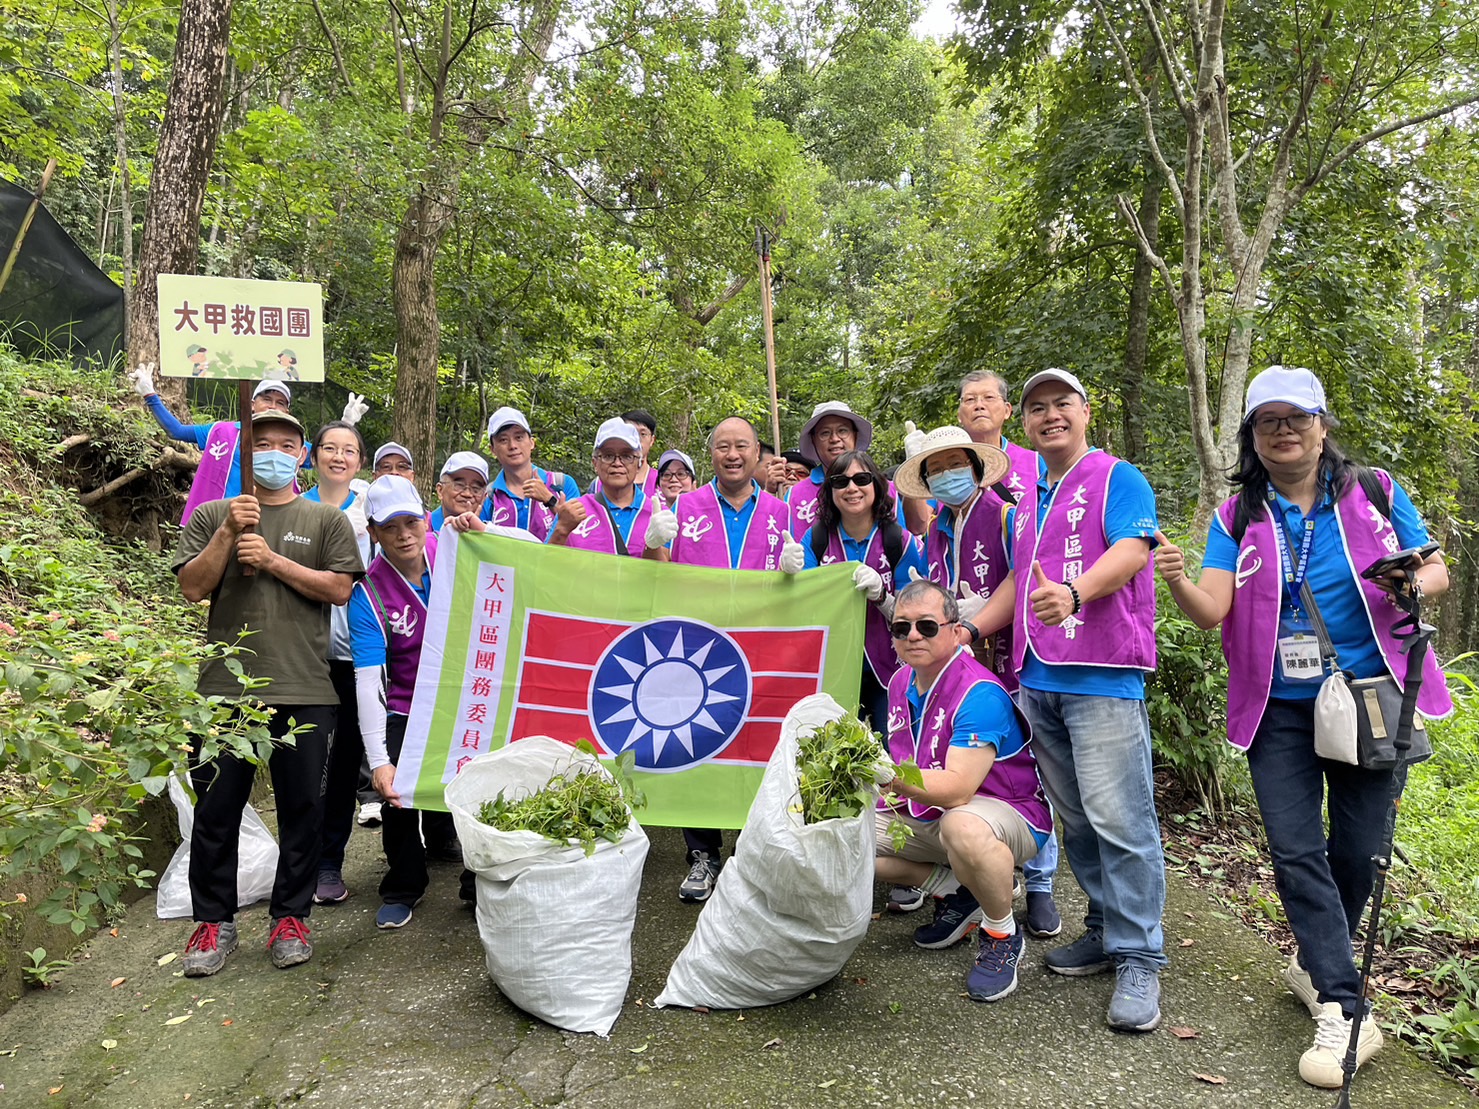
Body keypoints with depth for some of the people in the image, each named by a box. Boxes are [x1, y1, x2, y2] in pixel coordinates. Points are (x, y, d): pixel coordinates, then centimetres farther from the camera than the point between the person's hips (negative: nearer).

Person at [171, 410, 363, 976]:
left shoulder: (326, 519, 8)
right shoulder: (213, 515, 11)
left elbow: (340, 589, -3)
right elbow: (192, 587, 2)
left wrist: (274, 561, -9)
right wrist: (228, 534, -10)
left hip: (304, 691, -1)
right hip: (226, 687, 1)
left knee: (302, 809, 5)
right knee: (217, 808, 6)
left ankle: (290, 917, 20)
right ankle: (214, 920, 22)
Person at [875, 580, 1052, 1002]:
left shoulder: (980, 694, -25)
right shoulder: (901, 682, 1)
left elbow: (956, 789, -34)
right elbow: (902, 773, 12)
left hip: (1006, 813, -8)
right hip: (926, 814, 8)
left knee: (962, 827, -42)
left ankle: (1002, 935, -11)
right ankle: (959, 892, 7)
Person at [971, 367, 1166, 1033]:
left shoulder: (1117, 479, 0)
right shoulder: (1027, 500, 21)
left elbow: (1133, 549, -16)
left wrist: (1074, 592, -34)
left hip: (1102, 677, -7)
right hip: (1038, 678, 7)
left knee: (1119, 819, -8)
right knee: (1075, 819, 12)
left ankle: (1139, 958, 3)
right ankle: (1105, 931, 24)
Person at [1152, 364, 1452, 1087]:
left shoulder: (1375, 492, 2)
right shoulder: (1237, 517, 1)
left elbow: (1436, 571, 7)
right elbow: (1212, 610, -10)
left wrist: (1414, 585, -17)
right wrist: (1178, 580, -33)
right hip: (1279, 707, 0)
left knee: (1356, 850, 7)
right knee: (1296, 851, -5)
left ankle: (1316, 965, 33)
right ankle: (1345, 1012, 4)